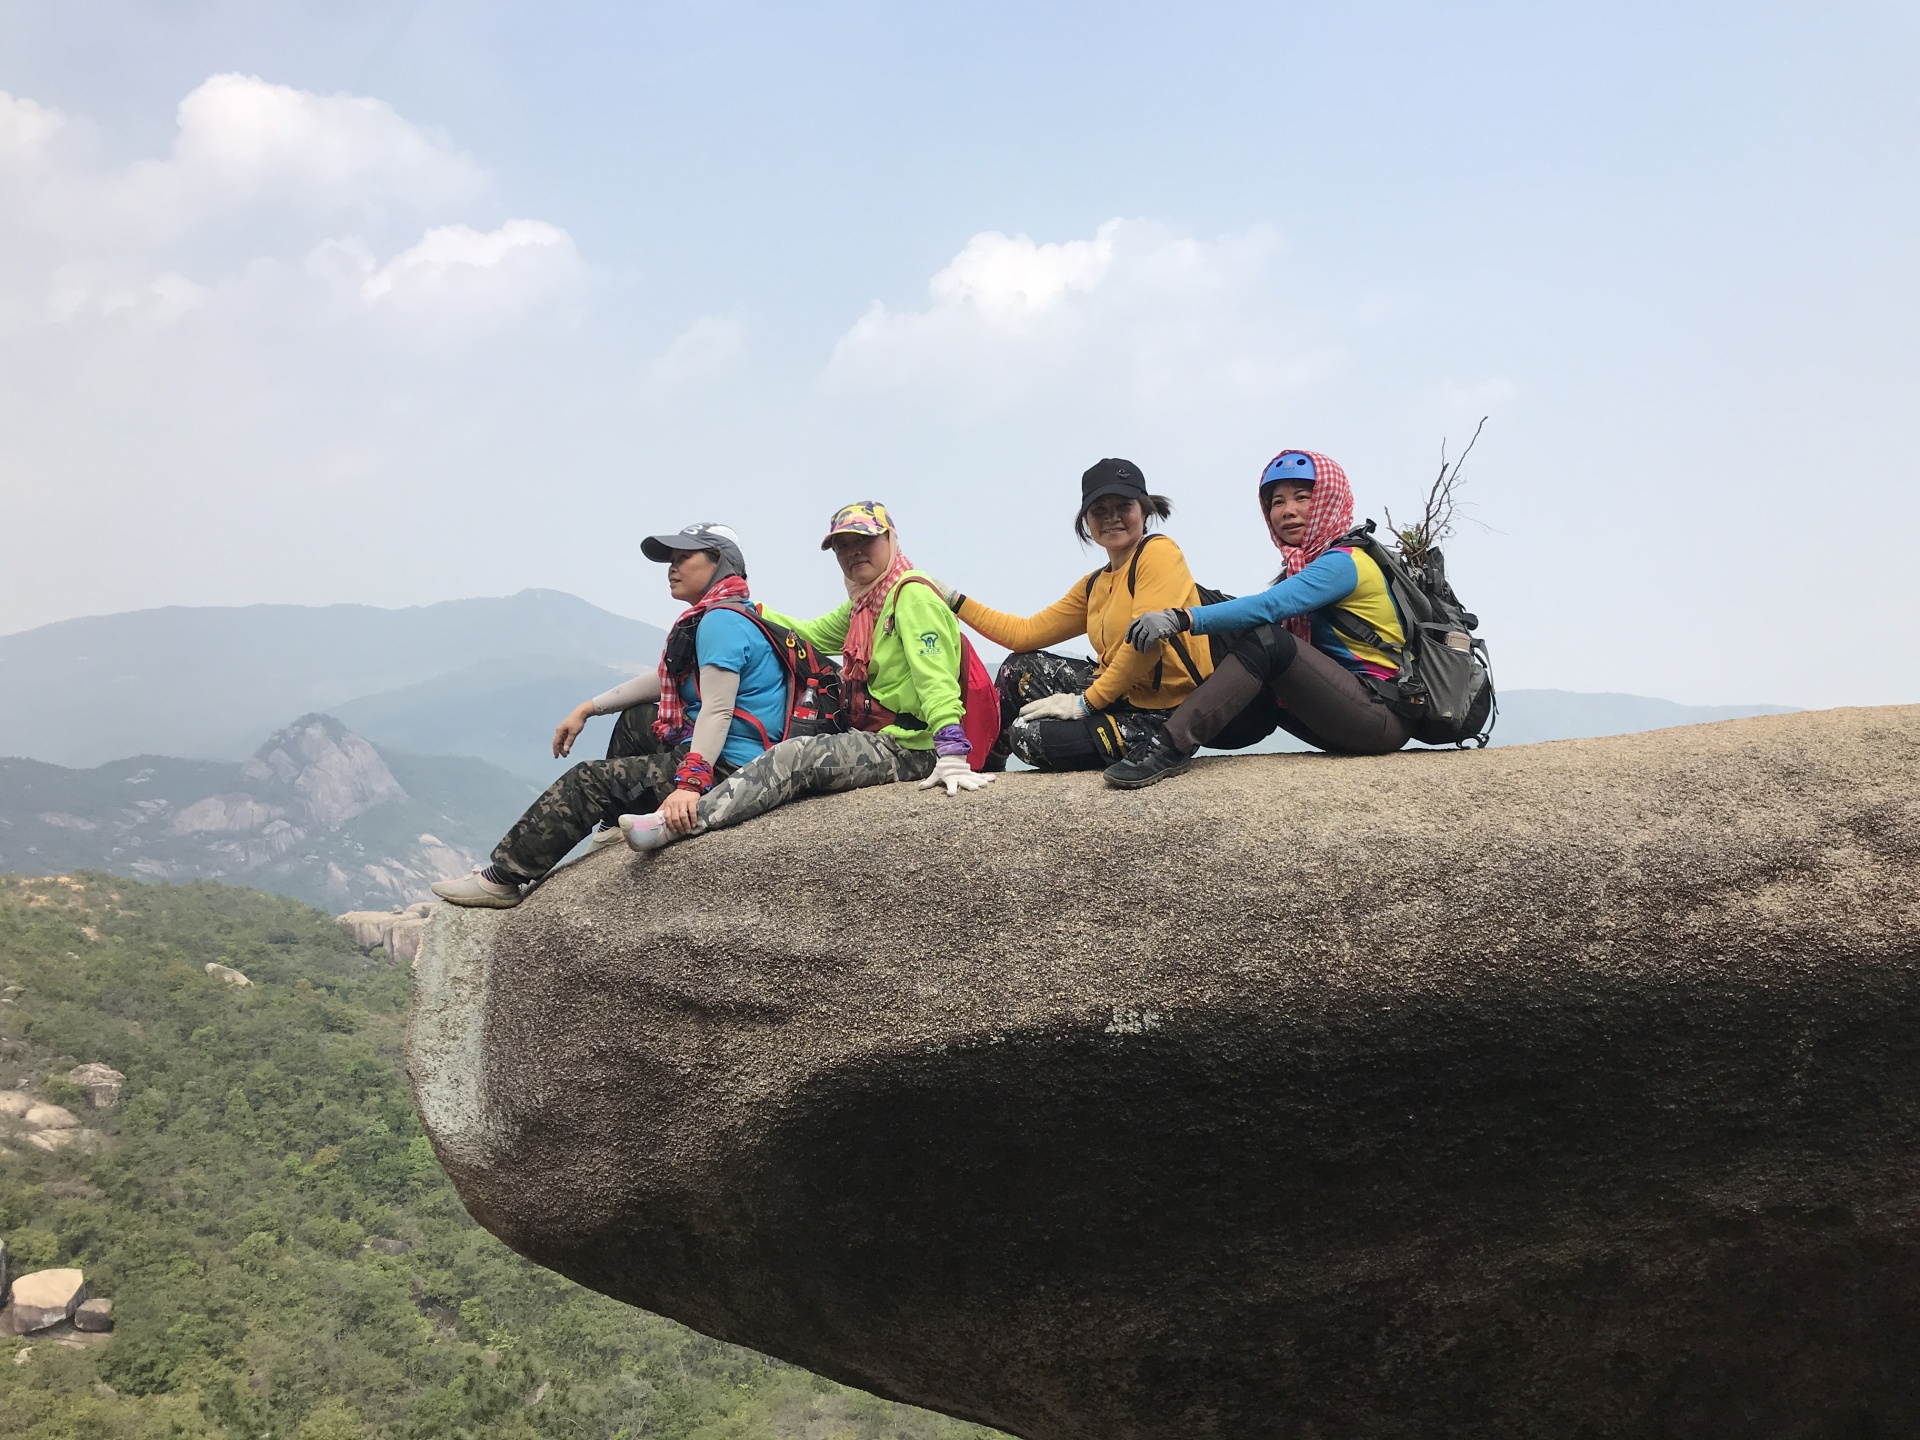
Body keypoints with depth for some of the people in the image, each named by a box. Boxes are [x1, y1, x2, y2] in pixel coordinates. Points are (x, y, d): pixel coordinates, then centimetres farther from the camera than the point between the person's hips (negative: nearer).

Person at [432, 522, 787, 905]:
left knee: (589, 780, -7)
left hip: (723, 770, -11)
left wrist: (690, 783, -36)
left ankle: (502, 879, -2)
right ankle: (614, 828, 32)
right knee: (634, 720, 30)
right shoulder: (727, 617, 18)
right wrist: (588, 709, 20)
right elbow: (665, 682, 24)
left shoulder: (721, 622, -15)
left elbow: (717, 711, -27)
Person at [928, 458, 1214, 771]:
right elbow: (1026, 633, 14)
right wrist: (955, 601, 10)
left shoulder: (1159, 551, -12)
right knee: (1021, 669, 15)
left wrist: (1086, 702, -18)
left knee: (1030, 734, -13)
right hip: (1123, 695, 9)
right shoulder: (1095, 585, 14)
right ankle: (983, 764, 32)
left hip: (1162, 713, -9)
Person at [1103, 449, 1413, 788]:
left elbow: (1268, 607, -27)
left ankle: (1172, 747, -31)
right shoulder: (1300, 568, 18)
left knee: (1266, 640, -24)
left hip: (1385, 713, -9)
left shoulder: (1342, 563, -11)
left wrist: (1182, 619, -35)